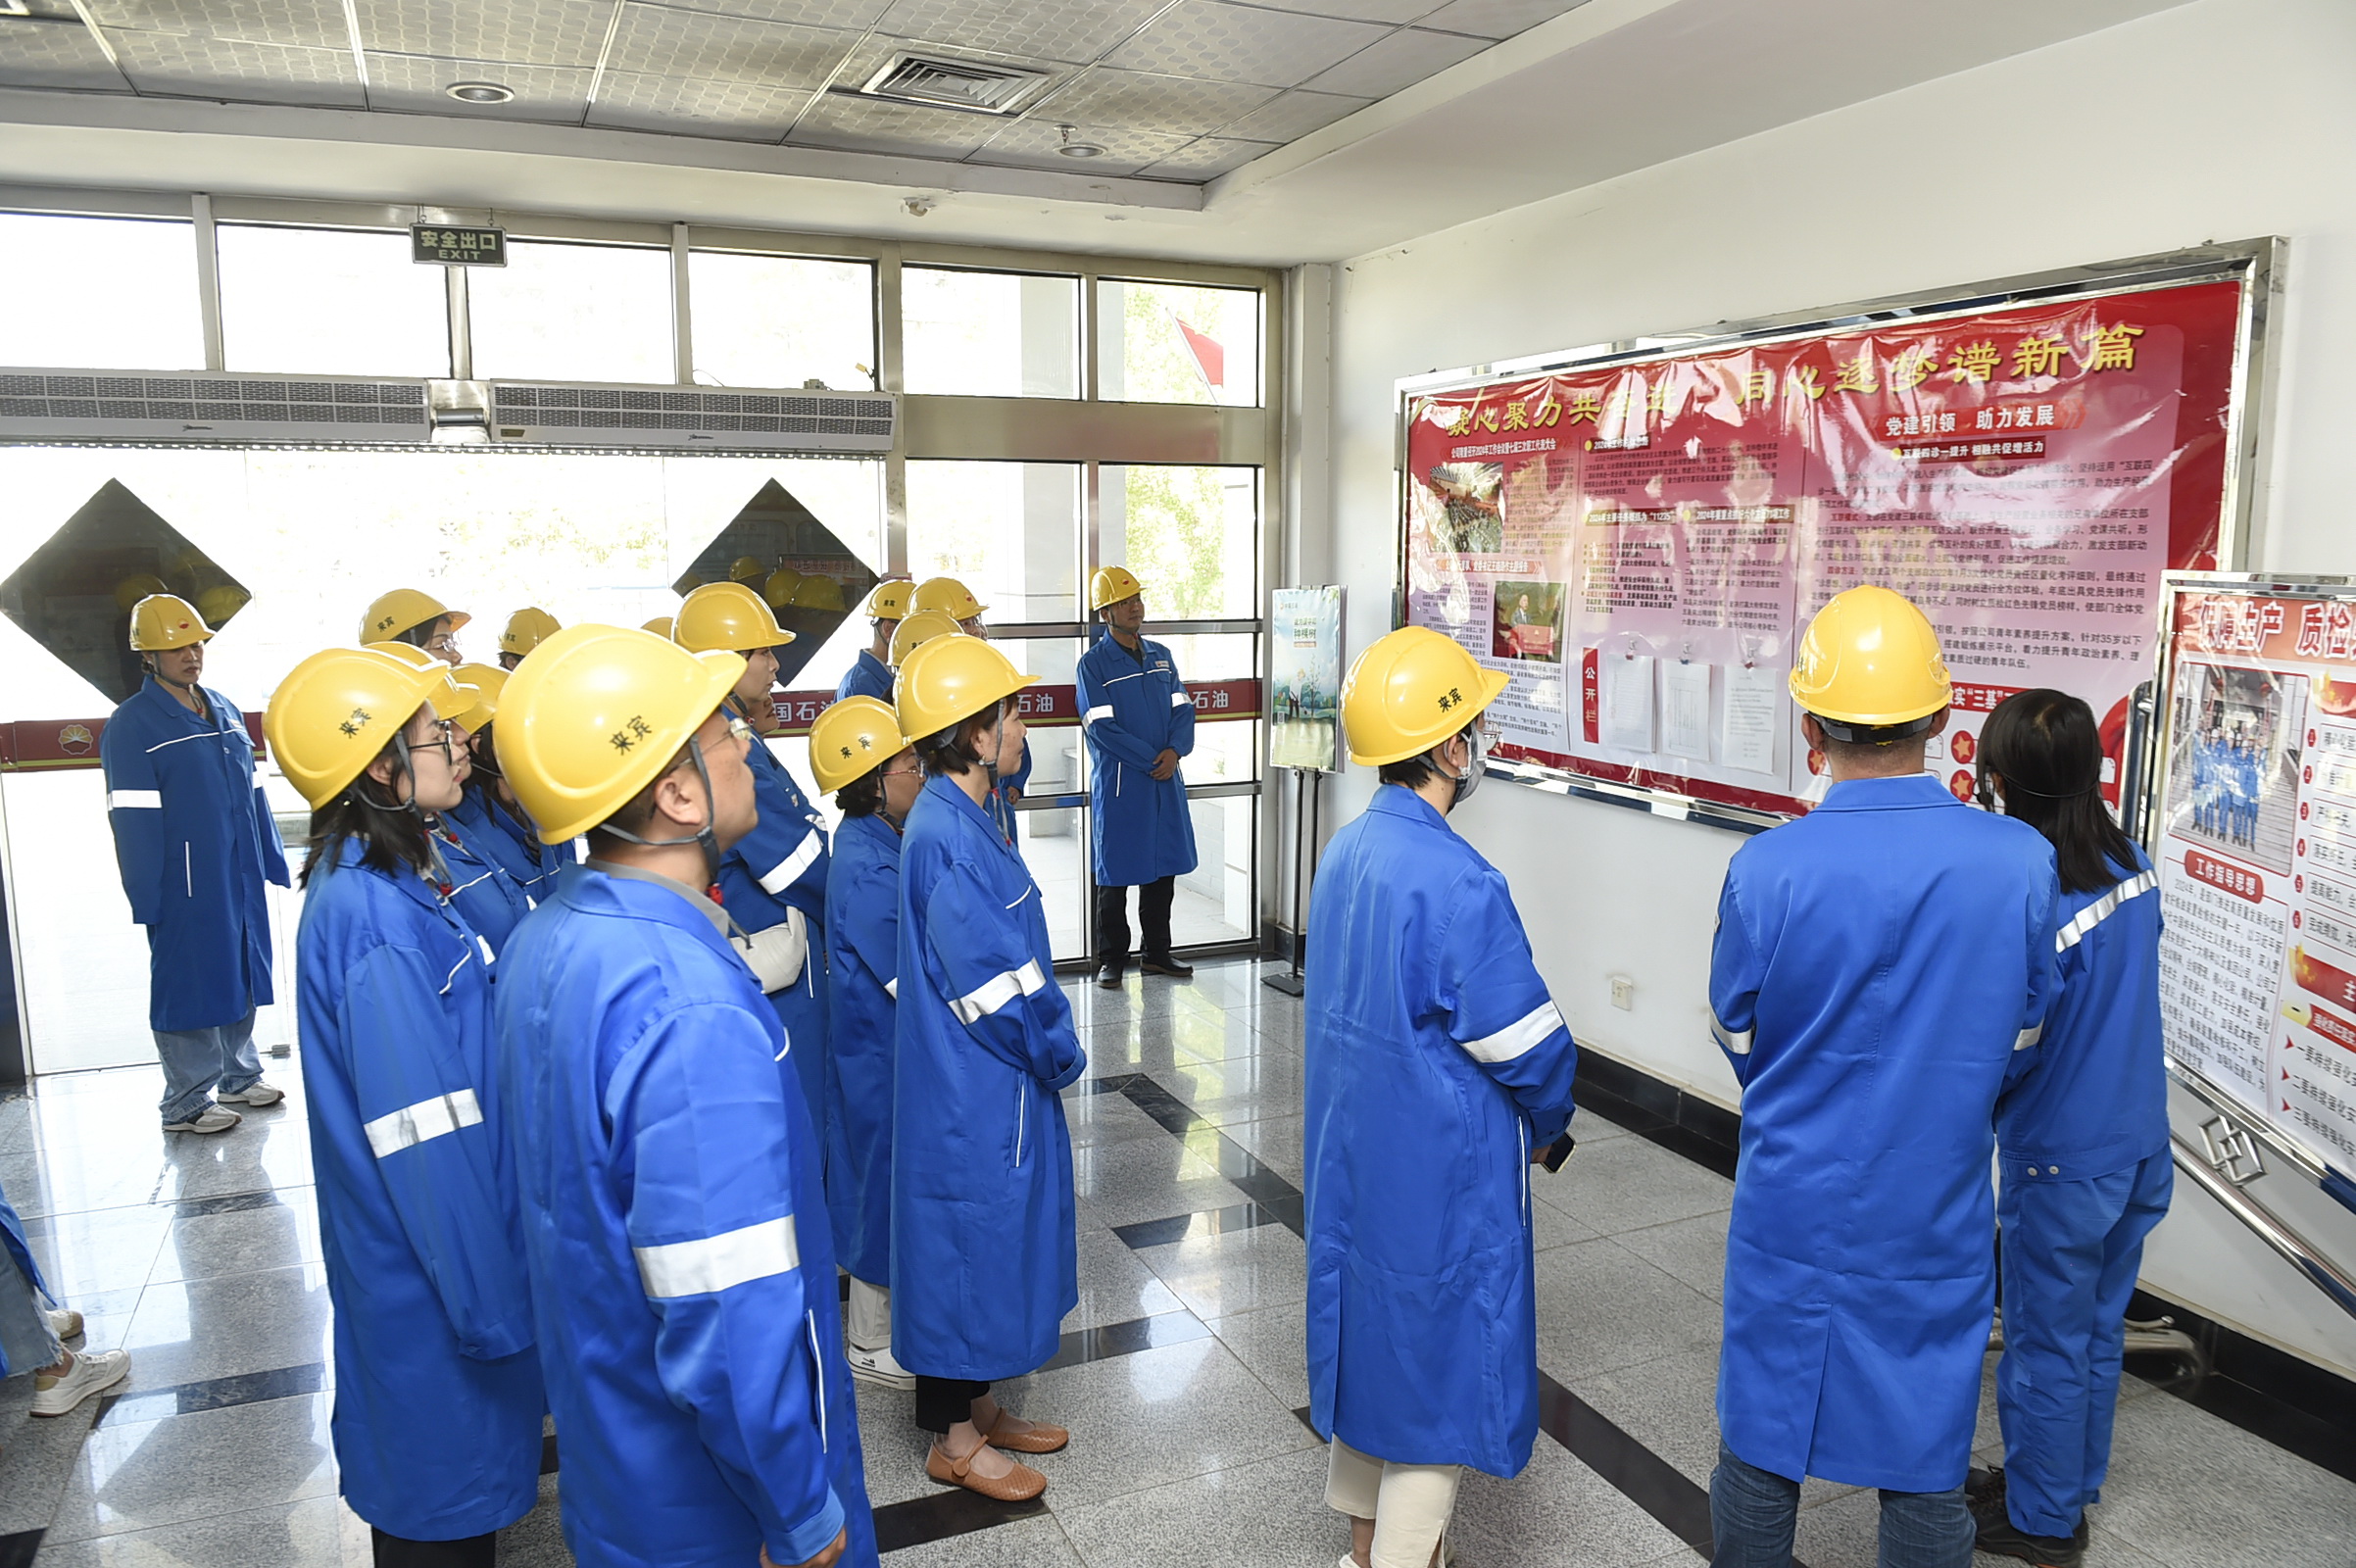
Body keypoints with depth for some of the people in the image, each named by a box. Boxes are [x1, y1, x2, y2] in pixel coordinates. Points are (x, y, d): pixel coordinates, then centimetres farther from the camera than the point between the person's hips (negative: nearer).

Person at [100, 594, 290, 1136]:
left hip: (241, 877, 7)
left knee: (242, 974, 15)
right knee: (189, 985, 2)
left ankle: (238, 1075, 31)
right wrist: (147, 900, -16)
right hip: (185, 885, -7)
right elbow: (132, 818, -13)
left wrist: (272, 860, 15)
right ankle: (186, 1102, 14)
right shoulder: (131, 726, -10)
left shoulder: (224, 710, 11)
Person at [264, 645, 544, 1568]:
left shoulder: (375, 885, 5)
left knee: (426, 1494, 25)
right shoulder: (374, 920, -26)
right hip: (432, 1279, -9)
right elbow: (425, 1138, -26)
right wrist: (494, 1306, -19)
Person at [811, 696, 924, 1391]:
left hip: (874, 1041, 10)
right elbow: (910, 981, -26)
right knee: (888, 1183, 5)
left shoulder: (866, 842, 4)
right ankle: (871, 1345, 23)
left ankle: (876, 1315, 39)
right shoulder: (870, 869, -27)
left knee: (880, 1179, 21)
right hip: (884, 1054, -10)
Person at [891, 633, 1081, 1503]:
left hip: (996, 1082, 10)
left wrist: (1050, 1049, 10)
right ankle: (953, 1439, 23)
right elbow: (993, 981, -23)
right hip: (973, 1095, -10)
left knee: (990, 1242, 20)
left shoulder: (957, 820, 7)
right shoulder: (949, 839, -25)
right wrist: (1059, 1054, -9)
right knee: (969, 1245, 5)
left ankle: (976, 1405, 37)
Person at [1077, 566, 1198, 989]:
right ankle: (1111, 958, 13)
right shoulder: (1093, 663, -6)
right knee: (1116, 874, 2)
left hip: (1166, 780, 6)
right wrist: (1151, 760, -15)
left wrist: (1175, 751, -11)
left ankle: (1157, 951, 24)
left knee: (1164, 867, 12)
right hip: (1119, 783, -5)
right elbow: (1101, 727, -13)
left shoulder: (1161, 656, 12)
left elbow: (1183, 708, 8)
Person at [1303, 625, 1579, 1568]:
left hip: (1353, 1153, 9)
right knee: (1442, 1360, 8)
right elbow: (1529, 1045, -19)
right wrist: (1547, 1124, 2)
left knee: (1372, 1325, 22)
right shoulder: (1456, 882, -26)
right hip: (1441, 1172, -8)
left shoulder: (1348, 850, -1)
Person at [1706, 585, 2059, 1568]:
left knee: (1760, 1448, 17)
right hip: (1936, 1225, 1)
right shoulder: (2022, 863, -15)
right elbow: (2020, 1038, 1)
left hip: (1792, 1214, -1)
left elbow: (1737, 1038, -4)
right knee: (1925, 1471, 18)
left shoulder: (1766, 869, -20)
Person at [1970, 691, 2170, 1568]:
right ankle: (2073, 1481, 40)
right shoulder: (2134, 868, -4)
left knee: (2046, 1344, 11)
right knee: (2098, 1330, 22)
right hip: (2140, 1148, 7)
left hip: (2063, 1164, -7)